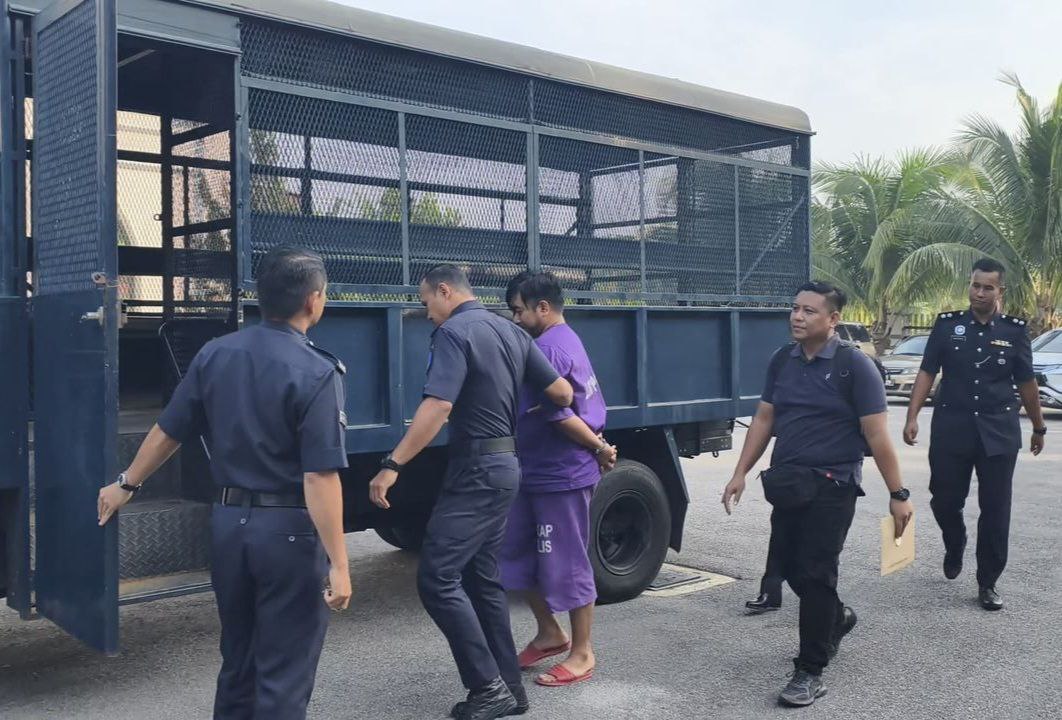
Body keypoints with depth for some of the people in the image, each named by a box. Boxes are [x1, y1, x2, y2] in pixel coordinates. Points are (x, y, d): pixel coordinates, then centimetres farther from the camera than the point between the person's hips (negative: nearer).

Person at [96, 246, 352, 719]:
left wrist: (126, 485, 24)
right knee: (284, 671, 6)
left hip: (228, 520, 6)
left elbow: (168, 432, 9)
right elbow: (320, 477, -21)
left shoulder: (215, 354, 1)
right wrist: (338, 564, -18)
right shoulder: (316, 372, -17)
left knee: (237, 659, 22)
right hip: (289, 528, -6)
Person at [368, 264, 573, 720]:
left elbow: (437, 408, -25)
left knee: (437, 578, -6)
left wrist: (392, 465, -25)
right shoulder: (511, 331, 11)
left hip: (475, 471, -9)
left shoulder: (454, 332, -13)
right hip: (504, 465, 9)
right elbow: (563, 393, 10)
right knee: (483, 577, 15)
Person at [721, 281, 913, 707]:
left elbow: (877, 435, -12)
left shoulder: (854, 365, -11)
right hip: (786, 484, 6)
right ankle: (837, 619, 45)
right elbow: (763, 420, 12)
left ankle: (811, 673, 9)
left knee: (815, 575, -3)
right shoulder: (781, 361, 6)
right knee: (790, 567, 15)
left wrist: (898, 494, -11)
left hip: (831, 487, -6)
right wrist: (741, 473, 7)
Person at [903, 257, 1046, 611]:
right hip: (951, 427, 0)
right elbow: (927, 372, 0)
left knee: (995, 510, 2)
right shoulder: (947, 324, 0)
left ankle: (987, 584, 14)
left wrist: (1039, 427, 15)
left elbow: (1026, 383, 9)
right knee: (944, 500, 6)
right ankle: (954, 548, 38)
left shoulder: (1015, 330, 2)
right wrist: (912, 416, -9)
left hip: (999, 431, 0)